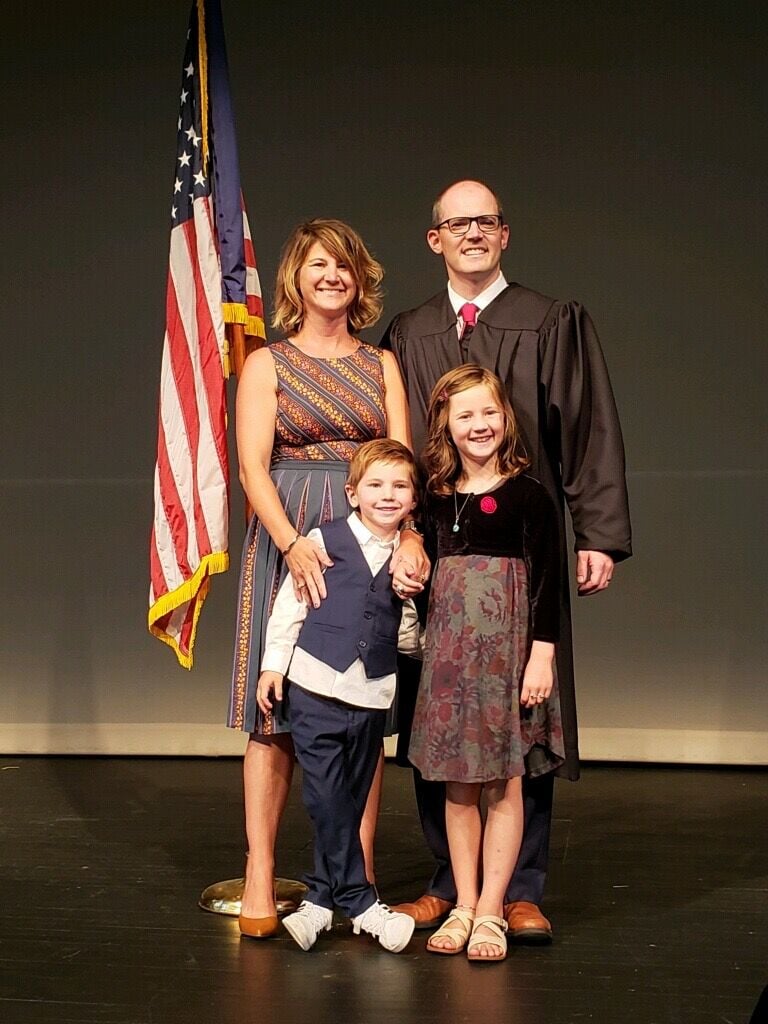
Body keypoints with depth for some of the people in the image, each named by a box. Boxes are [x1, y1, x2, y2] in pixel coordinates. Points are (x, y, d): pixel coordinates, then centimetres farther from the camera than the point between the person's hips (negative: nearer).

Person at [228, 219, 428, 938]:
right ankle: (260, 880, 3)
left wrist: (409, 534, -17)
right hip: (286, 543, -2)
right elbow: (252, 466, -5)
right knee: (275, 713, -2)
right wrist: (294, 543, -22)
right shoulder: (266, 365, 7)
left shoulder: (382, 365, 13)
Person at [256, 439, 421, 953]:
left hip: (373, 696, 3)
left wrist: (413, 601, -4)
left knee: (351, 801, 8)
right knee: (327, 799, -4)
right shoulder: (325, 540, -2)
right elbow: (290, 604, 1)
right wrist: (273, 665, 0)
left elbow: (408, 636, 15)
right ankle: (360, 903, 5)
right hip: (316, 685, -3)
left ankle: (322, 897, 20)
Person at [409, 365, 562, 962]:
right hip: (448, 647, 4)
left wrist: (541, 655, -12)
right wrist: (422, 639, 11)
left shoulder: (528, 495, -4)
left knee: (504, 783, 0)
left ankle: (491, 912, 7)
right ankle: (463, 906, 16)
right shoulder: (437, 498, 8)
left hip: (508, 645, -4)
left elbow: (546, 580, -6)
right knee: (457, 784, 7)